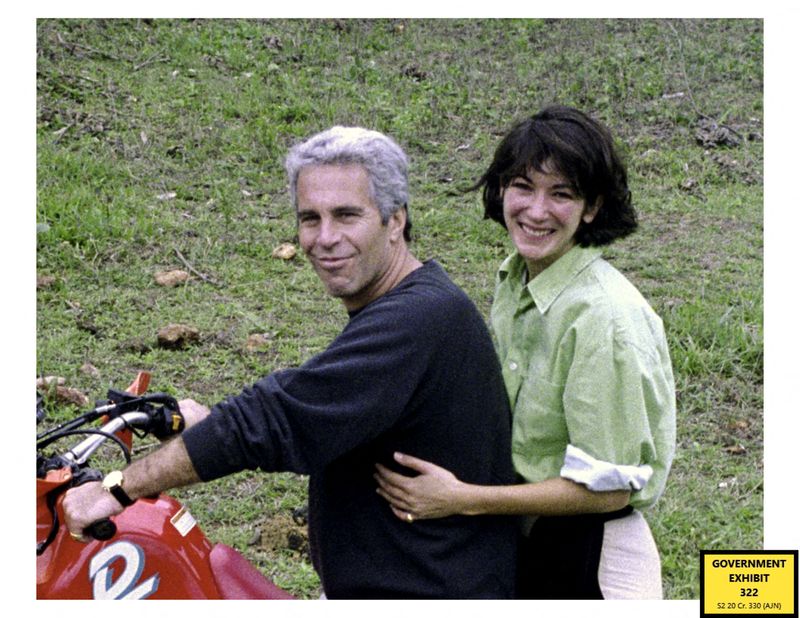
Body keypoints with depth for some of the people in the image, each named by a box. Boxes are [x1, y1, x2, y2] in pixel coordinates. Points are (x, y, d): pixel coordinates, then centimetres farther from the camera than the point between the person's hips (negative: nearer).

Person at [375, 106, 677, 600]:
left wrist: (463, 499, -23)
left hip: (591, 564, -7)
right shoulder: (514, 279, 1)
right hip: (520, 542, 7)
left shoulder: (604, 317, -24)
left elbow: (607, 487, -22)